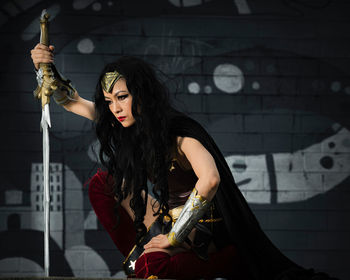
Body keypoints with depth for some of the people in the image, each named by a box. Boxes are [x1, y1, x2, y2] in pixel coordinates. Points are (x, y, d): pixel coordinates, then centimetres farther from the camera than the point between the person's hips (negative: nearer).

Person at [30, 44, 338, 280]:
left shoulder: (180, 131, -26)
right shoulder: (123, 125, -3)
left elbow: (209, 179, -42)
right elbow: (71, 101, 8)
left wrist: (173, 238, -36)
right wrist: (47, 69, -12)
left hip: (204, 229, -7)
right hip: (166, 217, 7)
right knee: (102, 183, 3)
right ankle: (141, 251, 7)